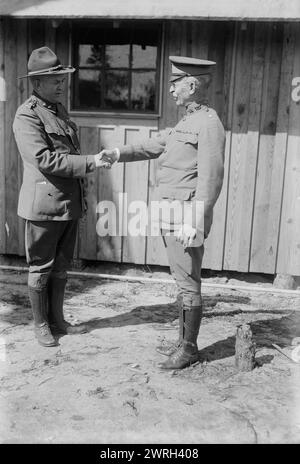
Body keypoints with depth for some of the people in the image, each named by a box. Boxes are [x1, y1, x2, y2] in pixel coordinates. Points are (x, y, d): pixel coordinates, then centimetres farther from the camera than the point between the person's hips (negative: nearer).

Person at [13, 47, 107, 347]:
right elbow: (45, 159, -22)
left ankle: (57, 320, 29)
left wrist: (81, 197, 18)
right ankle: (41, 325, 21)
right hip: (44, 205, -8)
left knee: (60, 266, 16)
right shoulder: (27, 115, -12)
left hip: (69, 204, 8)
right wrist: (91, 162, -22)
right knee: (41, 268, 6)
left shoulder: (59, 110, 15)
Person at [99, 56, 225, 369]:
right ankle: (184, 341, 28)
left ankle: (189, 349, 13)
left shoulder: (209, 124, -12)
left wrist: (194, 223, -23)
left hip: (187, 218, -9)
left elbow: (211, 179, -19)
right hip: (171, 217, 9)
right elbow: (154, 146, 17)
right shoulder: (186, 123, 18)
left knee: (188, 284, 0)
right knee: (183, 281, 15)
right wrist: (118, 153, 3)